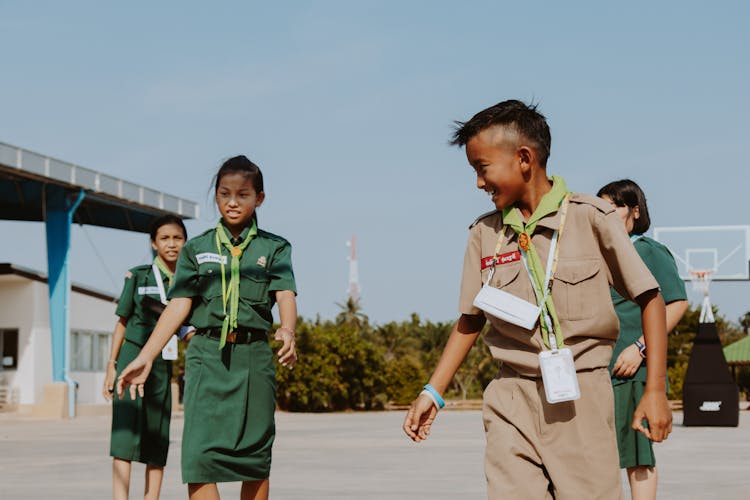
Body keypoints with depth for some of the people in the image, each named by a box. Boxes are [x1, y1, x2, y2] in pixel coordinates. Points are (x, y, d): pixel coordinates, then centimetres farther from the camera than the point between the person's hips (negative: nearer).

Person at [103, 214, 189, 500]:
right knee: (126, 431, -13)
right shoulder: (138, 276, 2)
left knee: (158, 440, 3)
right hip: (132, 358, -2)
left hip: (164, 365, 2)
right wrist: (111, 366, 3)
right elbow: (122, 322, 7)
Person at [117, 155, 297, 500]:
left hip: (254, 355, 0)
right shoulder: (197, 248, 11)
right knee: (199, 452, -12)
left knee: (255, 457, 6)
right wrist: (145, 357, -7)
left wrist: (287, 331, -29)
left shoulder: (274, 248, 9)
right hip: (207, 354, 0)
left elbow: (285, 294, -7)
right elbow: (179, 304, 4)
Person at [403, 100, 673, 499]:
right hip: (512, 401, 3)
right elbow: (471, 319, 16)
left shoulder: (591, 218, -4)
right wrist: (433, 392, 11)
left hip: (582, 396, -3)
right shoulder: (484, 234, 7)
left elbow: (649, 299, 0)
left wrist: (655, 391, -5)